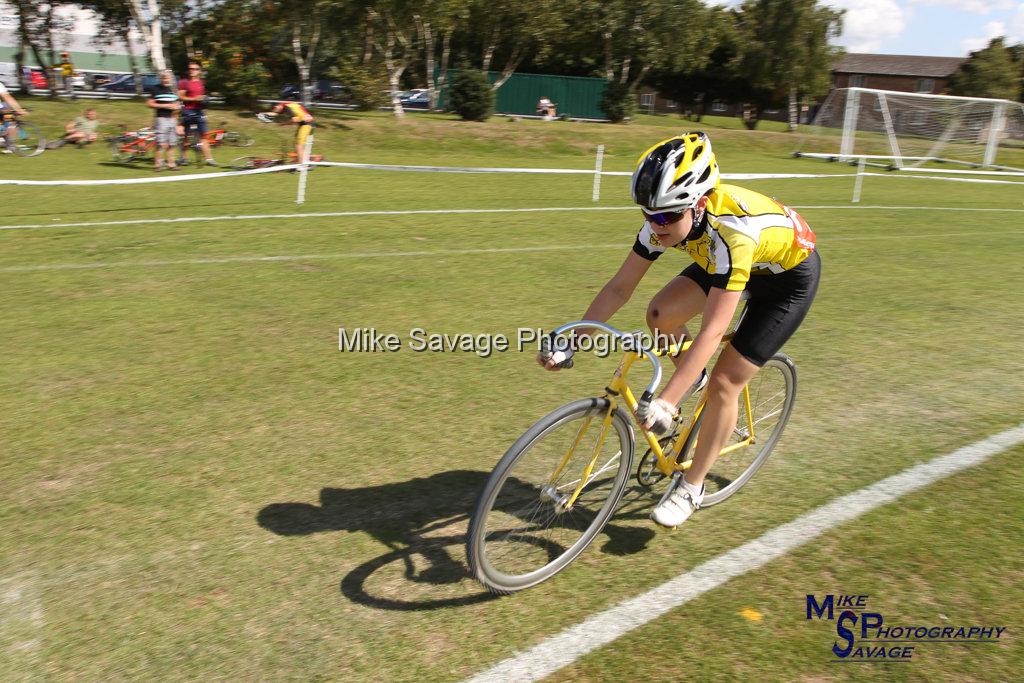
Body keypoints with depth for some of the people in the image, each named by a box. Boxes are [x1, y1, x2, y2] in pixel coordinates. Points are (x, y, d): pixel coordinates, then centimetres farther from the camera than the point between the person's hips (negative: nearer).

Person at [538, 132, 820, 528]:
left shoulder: (731, 231, -42)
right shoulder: (665, 221, -23)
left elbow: (712, 332, -44)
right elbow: (619, 288, -17)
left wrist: (665, 404, -46)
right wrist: (570, 345, -23)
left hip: (790, 275, -6)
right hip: (726, 260, 6)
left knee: (724, 383, -11)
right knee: (661, 314, -15)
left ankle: (691, 489, 6)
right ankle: (693, 379, 16)